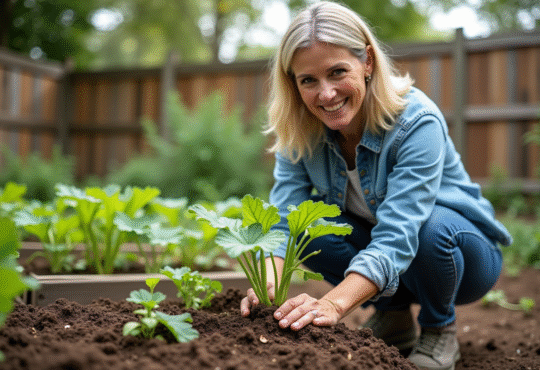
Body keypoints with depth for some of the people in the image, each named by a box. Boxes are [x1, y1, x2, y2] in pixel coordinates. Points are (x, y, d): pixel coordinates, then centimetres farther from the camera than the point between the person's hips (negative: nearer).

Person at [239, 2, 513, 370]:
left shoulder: (417, 122, -30)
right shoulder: (301, 132, -15)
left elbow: (397, 236, -41)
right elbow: (284, 215, -24)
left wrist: (335, 303, -56)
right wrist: (269, 282, -45)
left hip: (465, 248, -4)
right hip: (369, 241, 4)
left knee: (432, 228, -38)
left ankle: (440, 329, -5)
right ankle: (392, 314, 1)